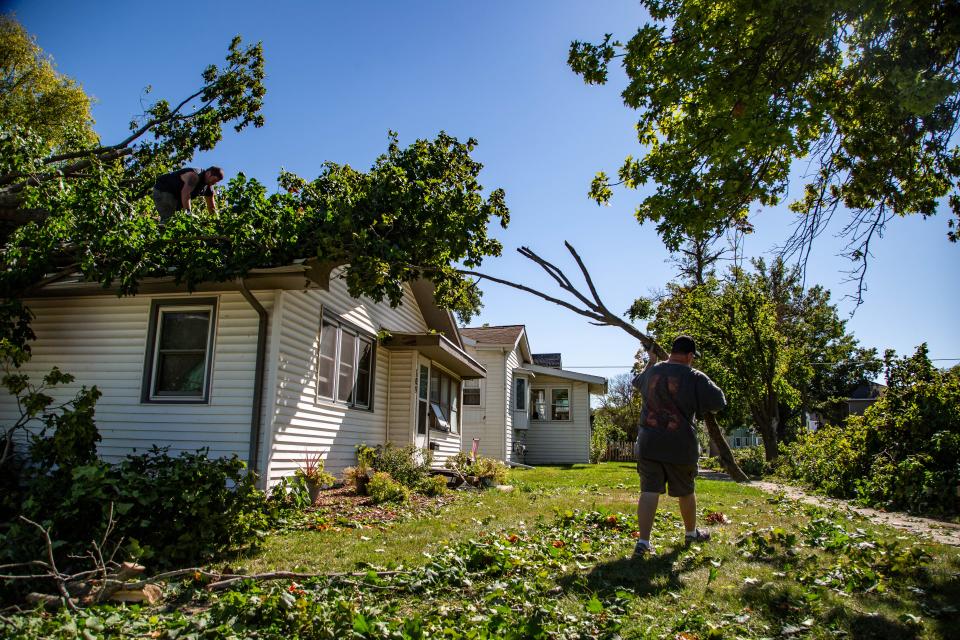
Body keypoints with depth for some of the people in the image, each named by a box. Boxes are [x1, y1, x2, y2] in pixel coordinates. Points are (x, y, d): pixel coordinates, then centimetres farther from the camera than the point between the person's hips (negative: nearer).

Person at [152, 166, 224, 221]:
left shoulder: (209, 187, -1)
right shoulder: (194, 176, -28)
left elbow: (211, 207, 5)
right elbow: (185, 193, -42)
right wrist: (188, 213, -48)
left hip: (175, 196, 9)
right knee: (169, 219, -22)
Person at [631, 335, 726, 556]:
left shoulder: (651, 372, 6)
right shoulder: (695, 378, -10)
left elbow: (636, 381, 28)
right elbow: (719, 403, -8)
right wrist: (701, 405, 12)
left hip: (648, 445, 3)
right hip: (679, 447, -3)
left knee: (649, 490, 0)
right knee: (685, 492, 17)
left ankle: (643, 541, -6)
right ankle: (691, 533, 37)